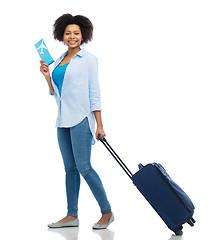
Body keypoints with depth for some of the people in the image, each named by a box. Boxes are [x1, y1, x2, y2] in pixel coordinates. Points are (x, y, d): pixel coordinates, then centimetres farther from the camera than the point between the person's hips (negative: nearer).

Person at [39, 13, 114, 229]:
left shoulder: (88, 59, -3)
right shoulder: (58, 61, 15)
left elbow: (94, 93, -6)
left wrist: (99, 125, -9)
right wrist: (47, 76, 3)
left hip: (81, 118, -7)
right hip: (63, 121, 7)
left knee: (84, 167, -10)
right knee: (70, 168, 9)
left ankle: (107, 212, 1)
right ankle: (72, 215, 15)